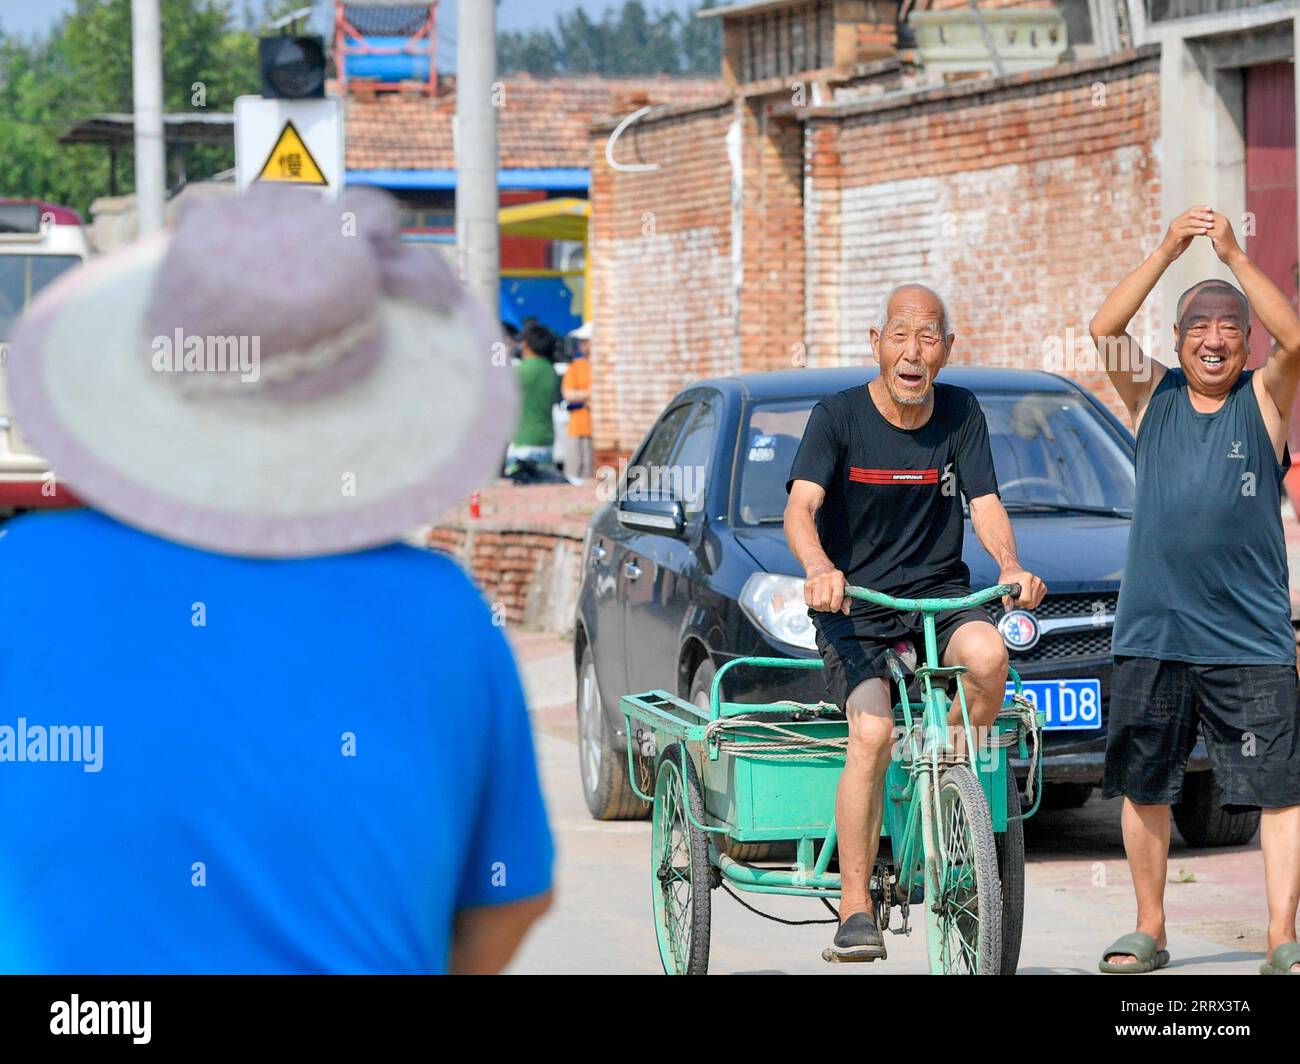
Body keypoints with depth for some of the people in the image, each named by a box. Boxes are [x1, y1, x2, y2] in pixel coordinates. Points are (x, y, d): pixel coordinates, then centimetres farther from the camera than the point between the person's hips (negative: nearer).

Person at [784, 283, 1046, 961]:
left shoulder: (961, 415, 2)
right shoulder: (838, 416, -7)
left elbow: (985, 504, -5)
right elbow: (800, 509, -19)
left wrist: (1011, 567, -26)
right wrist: (819, 569, -41)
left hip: (940, 594, 2)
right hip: (855, 606, -2)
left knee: (987, 654, -32)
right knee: (872, 734, -25)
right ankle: (855, 913, -18)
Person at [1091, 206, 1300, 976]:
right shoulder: (1152, 396, 8)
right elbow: (1106, 331, -8)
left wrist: (1235, 256, -20)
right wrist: (1169, 252, -16)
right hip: (1153, 630, 2)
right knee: (1143, 788, 9)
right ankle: (1150, 932, 21)